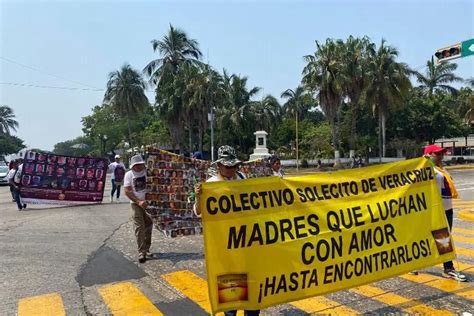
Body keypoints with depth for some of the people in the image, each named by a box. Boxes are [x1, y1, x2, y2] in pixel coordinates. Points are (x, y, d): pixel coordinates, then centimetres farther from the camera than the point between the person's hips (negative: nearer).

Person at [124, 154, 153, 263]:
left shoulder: (147, 172, -3)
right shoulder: (129, 175, -2)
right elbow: (127, 191, -7)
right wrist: (138, 202, -16)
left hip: (149, 202, 1)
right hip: (136, 204, -1)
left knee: (148, 227, 9)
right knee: (139, 228, -6)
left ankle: (147, 249, 24)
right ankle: (141, 252, -1)